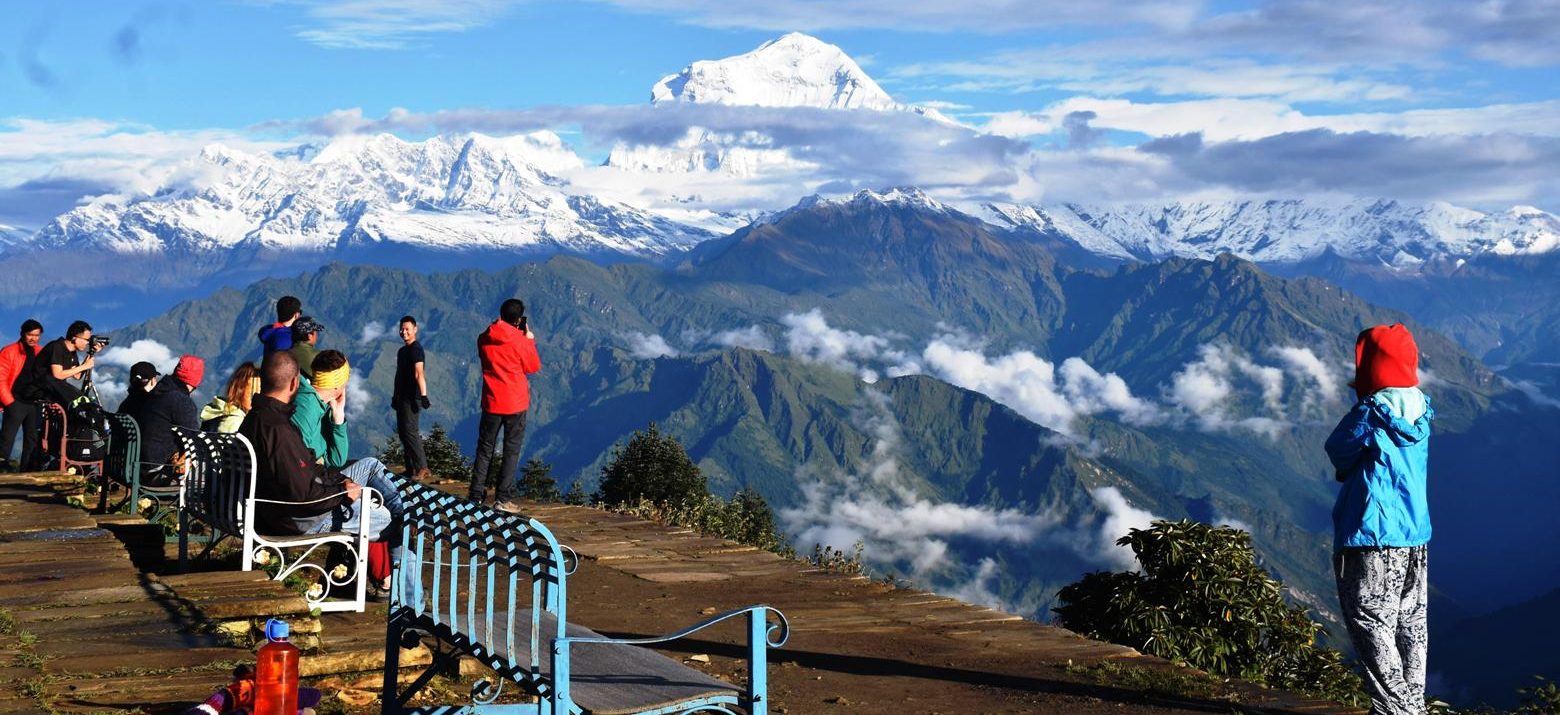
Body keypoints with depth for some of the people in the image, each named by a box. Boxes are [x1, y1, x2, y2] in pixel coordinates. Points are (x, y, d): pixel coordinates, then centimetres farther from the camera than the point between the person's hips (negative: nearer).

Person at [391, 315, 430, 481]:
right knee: (403, 431, 10)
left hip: (412, 398, -10)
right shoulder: (401, 351, 18)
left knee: (410, 431, -15)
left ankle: (422, 468, -15)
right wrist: (394, 396, 24)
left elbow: (419, 374, -22)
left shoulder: (416, 349, -11)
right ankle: (411, 469, 14)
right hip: (402, 397, 10)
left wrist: (423, 396, -30)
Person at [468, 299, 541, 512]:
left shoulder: (484, 338, 0)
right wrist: (530, 340, 7)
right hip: (515, 403, -4)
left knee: (485, 448, 12)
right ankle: (504, 499, 0)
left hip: (491, 402, 4)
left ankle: (476, 496, 11)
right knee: (511, 450, 3)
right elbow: (533, 366, -2)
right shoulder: (520, 340, -13)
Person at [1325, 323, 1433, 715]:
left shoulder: (1371, 413, -16)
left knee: (1370, 623, -3)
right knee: (1410, 624, 14)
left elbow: (1337, 451, -2)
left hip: (1372, 537, -8)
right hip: (1416, 535, 8)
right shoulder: (1420, 411, 7)